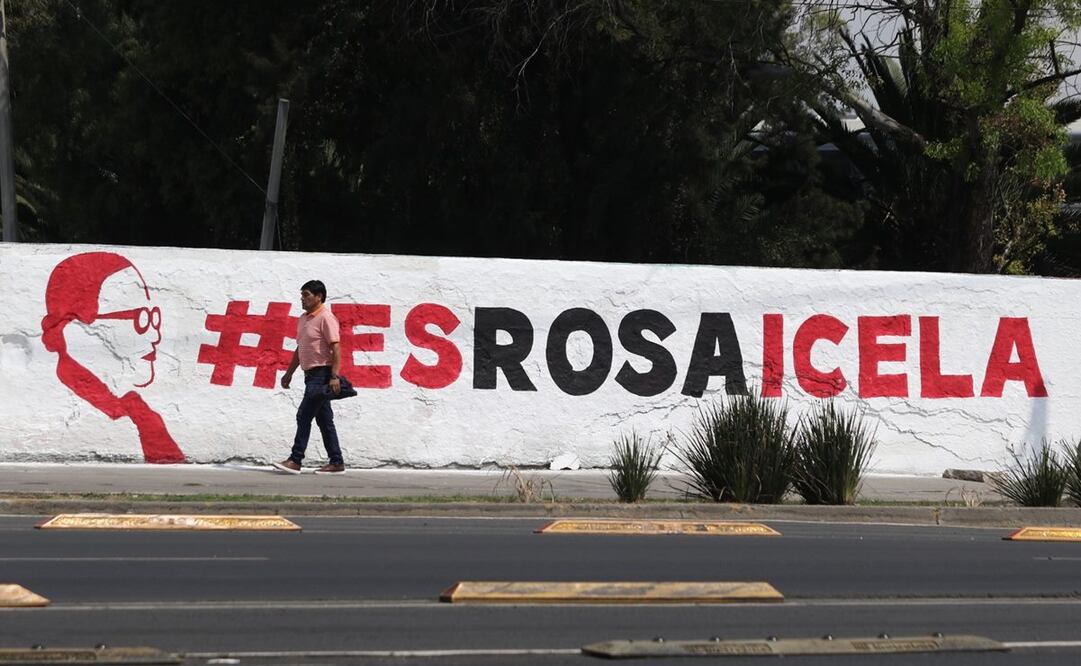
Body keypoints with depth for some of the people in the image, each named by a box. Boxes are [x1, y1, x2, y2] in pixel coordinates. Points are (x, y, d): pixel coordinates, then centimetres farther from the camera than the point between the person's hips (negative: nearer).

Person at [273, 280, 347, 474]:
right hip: (311, 374, 9)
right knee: (324, 420, 9)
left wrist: (334, 376, -25)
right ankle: (336, 462, 12)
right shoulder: (304, 319, 16)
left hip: (322, 373, -9)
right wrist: (289, 373, 22)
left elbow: (336, 348, -18)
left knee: (304, 416, -12)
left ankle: (295, 460, -13)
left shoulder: (326, 318, -12)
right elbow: (299, 349, 24)